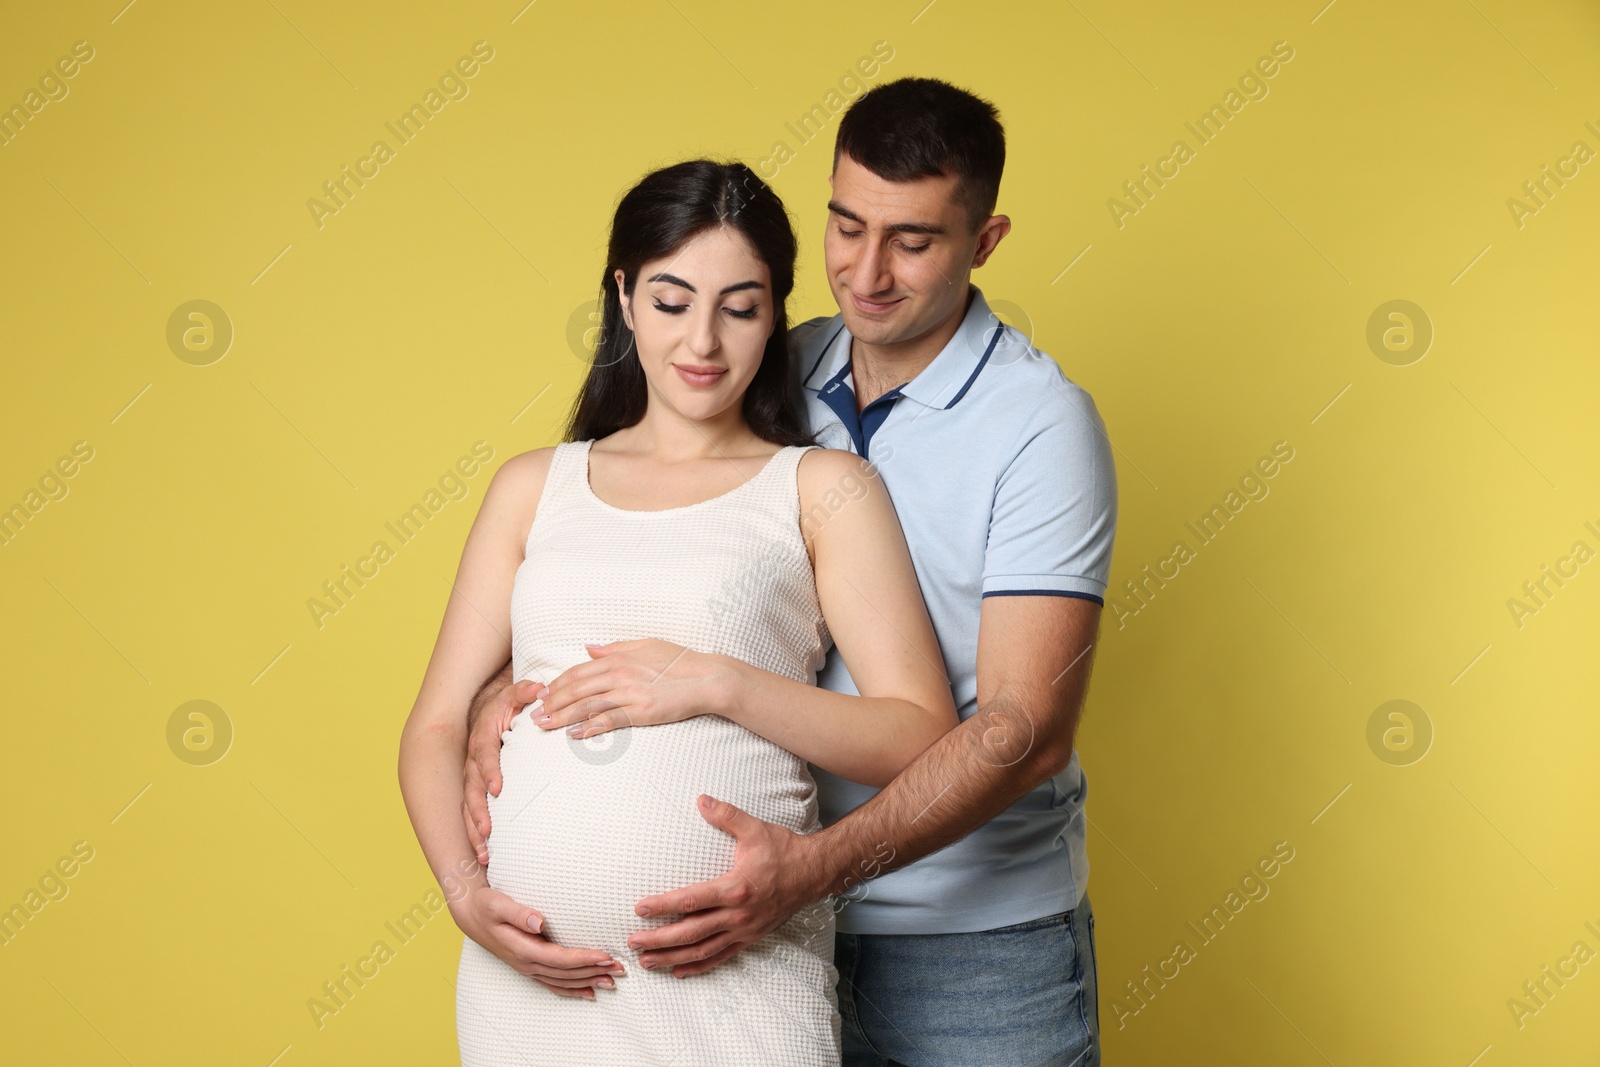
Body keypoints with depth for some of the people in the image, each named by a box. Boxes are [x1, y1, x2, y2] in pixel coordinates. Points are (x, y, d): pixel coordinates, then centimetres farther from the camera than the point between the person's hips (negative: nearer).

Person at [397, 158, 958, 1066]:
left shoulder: (824, 489, 3)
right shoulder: (534, 487, 12)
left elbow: (922, 741, -4)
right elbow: (437, 725, 11)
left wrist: (720, 683, -13)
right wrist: (463, 888, -6)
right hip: (528, 969, 3)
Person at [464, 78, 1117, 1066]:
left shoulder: (1043, 423, -14)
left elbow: (1024, 731, -20)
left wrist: (818, 864, -30)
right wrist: (505, 686, -14)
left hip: (976, 944, -4)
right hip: (780, 919, 4)